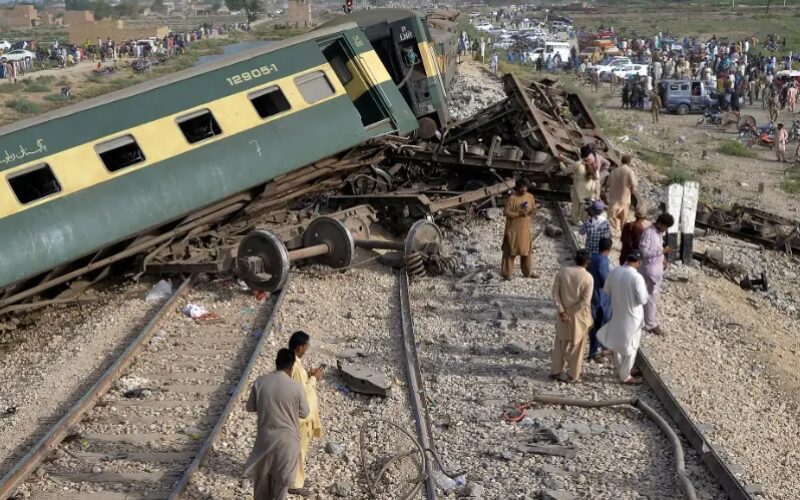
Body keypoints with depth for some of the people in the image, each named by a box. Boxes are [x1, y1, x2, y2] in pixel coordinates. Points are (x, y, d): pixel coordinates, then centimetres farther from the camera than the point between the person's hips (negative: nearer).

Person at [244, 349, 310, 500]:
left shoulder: (260, 382, -9)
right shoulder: (296, 387, -16)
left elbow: (250, 407, 4)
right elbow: (304, 413, -2)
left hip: (265, 437, 2)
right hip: (286, 440, -2)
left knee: (262, 475, 23)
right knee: (282, 479, 14)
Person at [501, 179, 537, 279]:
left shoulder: (530, 197, 3)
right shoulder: (512, 198, -14)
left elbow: (534, 209, 14)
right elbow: (506, 212, -15)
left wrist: (532, 212, -9)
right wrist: (519, 214, -23)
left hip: (525, 228, 6)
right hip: (513, 228, -6)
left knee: (526, 249, 13)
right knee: (510, 250, 0)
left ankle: (527, 272, 26)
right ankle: (506, 273, 8)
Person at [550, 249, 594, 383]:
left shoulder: (562, 271, -7)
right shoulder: (588, 277, -17)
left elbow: (555, 292, -7)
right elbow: (585, 301, -20)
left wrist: (562, 311, -6)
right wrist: (573, 312, -10)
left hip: (564, 313, 3)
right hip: (579, 315, -3)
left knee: (560, 343, 18)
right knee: (577, 345, 12)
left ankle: (555, 371, 25)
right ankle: (572, 375, 19)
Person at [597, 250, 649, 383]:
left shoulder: (614, 272, -6)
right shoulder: (637, 277, -25)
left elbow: (606, 290, 7)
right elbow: (643, 300, -20)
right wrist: (638, 292, -2)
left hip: (617, 314, 6)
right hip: (631, 316, -6)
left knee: (618, 344, 22)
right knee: (630, 347, 10)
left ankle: (620, 370, 37)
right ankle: (625, 376, 20)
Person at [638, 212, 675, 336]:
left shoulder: (659, 232, 6)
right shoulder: (648, 233, -22)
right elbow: (644, 251, -26)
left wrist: (663, 257, 5)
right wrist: (662, 251, -27)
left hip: (658, 267, 9)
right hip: (650, 269, -9)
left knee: (655, 294, 18)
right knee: (651, 296, -2)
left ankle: (651, 320, 30)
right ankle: (651, 324, 7)